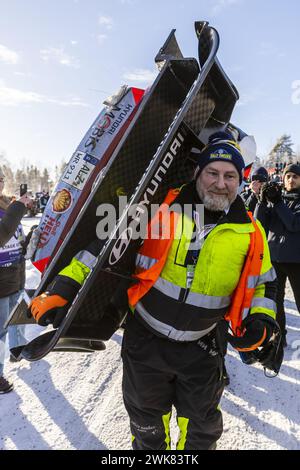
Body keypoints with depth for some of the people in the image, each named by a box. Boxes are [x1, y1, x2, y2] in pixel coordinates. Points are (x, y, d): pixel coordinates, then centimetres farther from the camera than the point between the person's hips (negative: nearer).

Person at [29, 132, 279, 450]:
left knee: (201, 428, 23)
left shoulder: (251, 232, -6)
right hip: (145, 339, -1)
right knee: (147, 419, 24)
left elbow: (263, 284, 8)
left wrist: (261, 321, -9)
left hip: (202, 350, 1)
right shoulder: (162, 208, -14)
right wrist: (63, 289, -14)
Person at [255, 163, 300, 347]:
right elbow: (260, 223, -1)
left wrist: (277, 202, -17)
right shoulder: (277, 197, 8)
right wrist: (264, 201, -15)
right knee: (275, 299, 11)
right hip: (275, 257, 3)